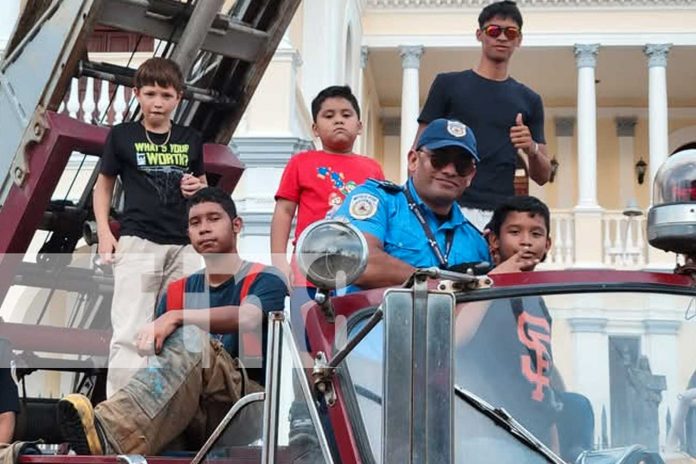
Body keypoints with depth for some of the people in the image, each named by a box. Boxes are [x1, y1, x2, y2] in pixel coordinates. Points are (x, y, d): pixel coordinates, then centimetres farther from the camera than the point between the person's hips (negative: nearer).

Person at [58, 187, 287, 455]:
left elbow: (247, 319, -19)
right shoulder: (176, 292, 22)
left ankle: (109, 434, -56)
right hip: (199, 420, 5)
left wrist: (176, 318, -31)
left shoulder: (264, 280, 5)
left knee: (190, 338, -32)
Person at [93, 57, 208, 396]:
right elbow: (103, 184, 11)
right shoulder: (122, 136, 4)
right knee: (130, 333, -11)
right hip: (137, 242, -4)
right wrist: (104, 232, 0)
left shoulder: (190, 140, 11)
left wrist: (199, 188, 0)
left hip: (183, 246, 4)